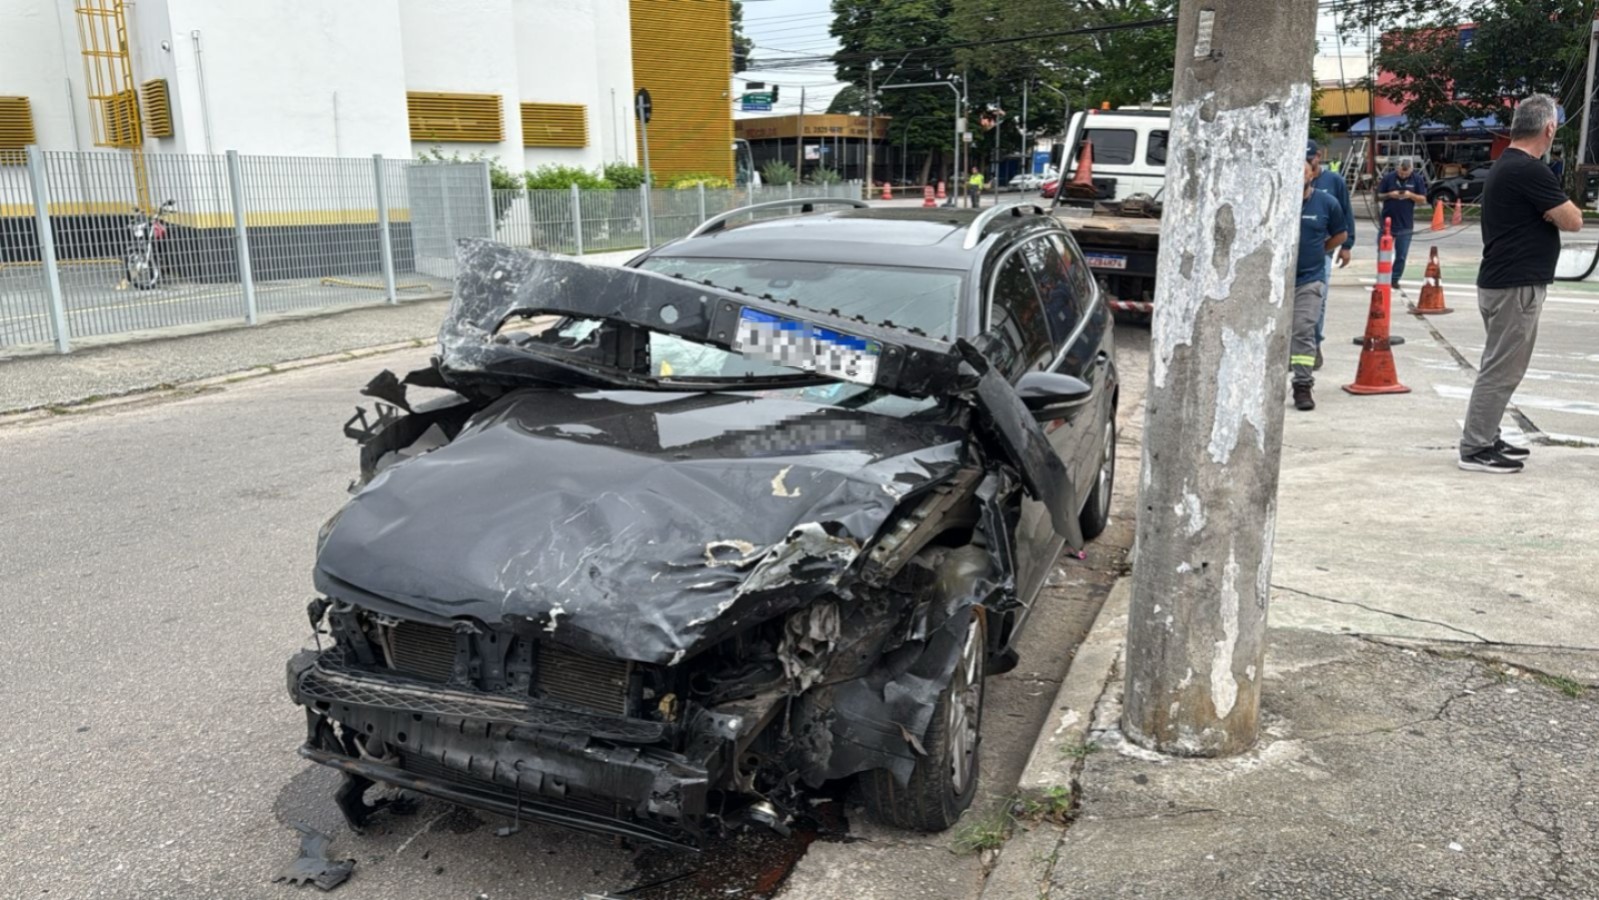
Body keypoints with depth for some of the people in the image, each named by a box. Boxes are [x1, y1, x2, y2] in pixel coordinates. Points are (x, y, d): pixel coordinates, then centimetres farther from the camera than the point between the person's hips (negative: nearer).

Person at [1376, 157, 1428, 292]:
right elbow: (1378, 195, 2)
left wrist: (1411, 195, -17)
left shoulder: (1417, 179, -1)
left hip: (1405, 225, 0)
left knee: (1401, 255, 3)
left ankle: (1395, 279, 14)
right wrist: (1390, 195, -16)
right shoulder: (1388, 178, -3)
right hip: (1387, 222, 0)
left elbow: (1423, 199, 1)